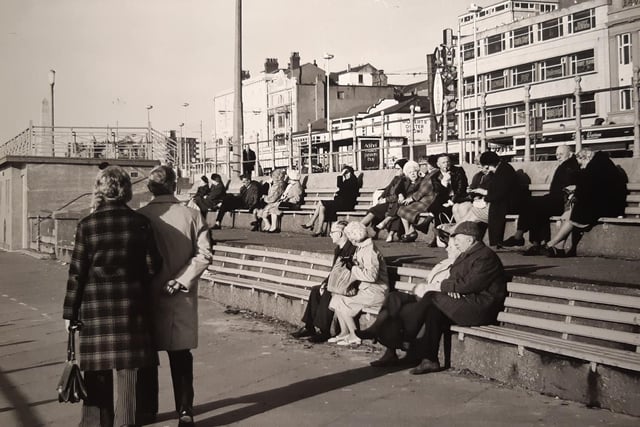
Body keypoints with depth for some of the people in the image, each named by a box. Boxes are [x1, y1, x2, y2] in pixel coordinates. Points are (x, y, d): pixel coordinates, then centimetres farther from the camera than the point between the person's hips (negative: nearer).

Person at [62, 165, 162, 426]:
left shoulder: (87, 225, -5)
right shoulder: (140, 222, -4)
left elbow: (76, 273, -4)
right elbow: (153, 266, -1)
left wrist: (70, 312, 3)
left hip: (96, 306, 0)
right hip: (131, 306, 0)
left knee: (98, 375, 10)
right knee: (128, 372, 8)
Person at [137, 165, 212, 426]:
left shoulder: (140, 217, -9)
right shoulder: (191, 216, -5)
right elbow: (204, 254, -12)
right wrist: (181, 282, -12)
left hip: (148, 296, -1)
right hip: (181, 297, 1)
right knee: (181, 355, 11)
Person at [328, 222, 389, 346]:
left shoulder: (370, 251, -19)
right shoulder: (360, 248, 11)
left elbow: (372, 275, -28)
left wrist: (353, 268, -19)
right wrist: (350, 263, 0)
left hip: (375, 291, -10)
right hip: (365, 288, 10)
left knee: (341, 302, -16)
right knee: (336, 296, 1)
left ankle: (354, 337, -7)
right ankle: (344, 332, 5)